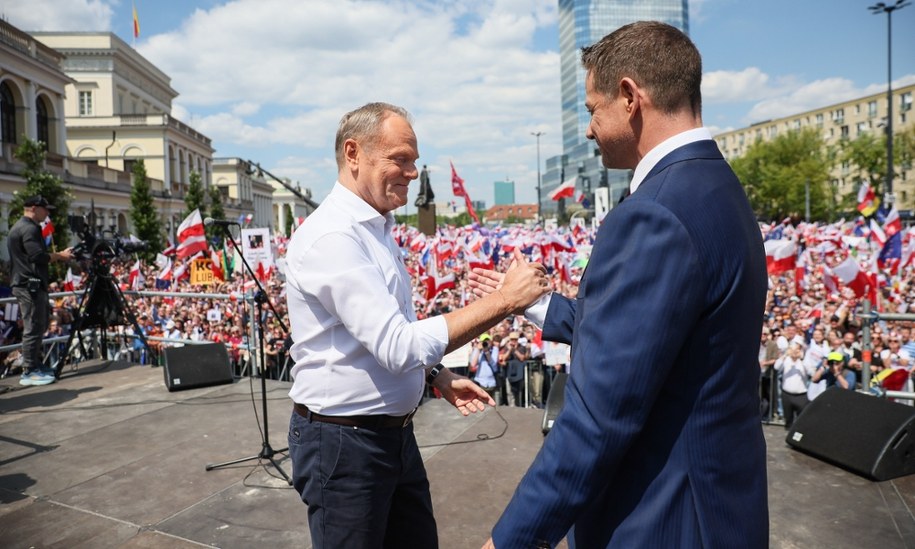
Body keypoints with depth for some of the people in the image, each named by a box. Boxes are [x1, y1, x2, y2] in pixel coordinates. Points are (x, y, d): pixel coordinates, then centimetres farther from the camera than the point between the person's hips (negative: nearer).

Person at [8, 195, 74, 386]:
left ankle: (36, 365, 23)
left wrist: (57, 255, 12)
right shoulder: (29, 228, -13)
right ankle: (29, 372, -5)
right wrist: (60, 256, -8)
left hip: (27, 284, 11)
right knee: (33, 328, -8)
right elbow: (38, 256, -22)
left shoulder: (21, 227, 21)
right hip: (30, 285, -11)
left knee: (38, 326, 16)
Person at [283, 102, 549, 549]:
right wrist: (503, 300, -27)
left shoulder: (375, 228, 8)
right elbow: (399, 345, -29)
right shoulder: (331, 236, -22)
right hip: (343, 440, -8)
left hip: (394, 431, 9)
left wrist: (439, 377, 9)